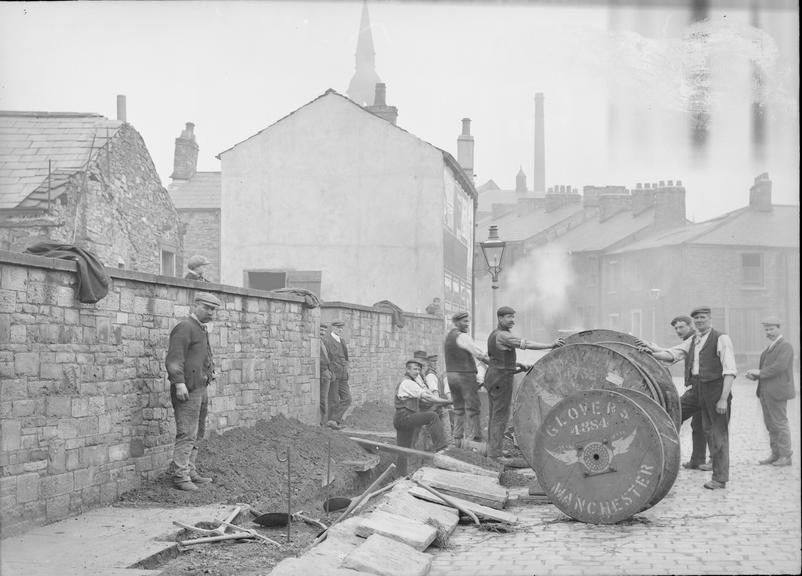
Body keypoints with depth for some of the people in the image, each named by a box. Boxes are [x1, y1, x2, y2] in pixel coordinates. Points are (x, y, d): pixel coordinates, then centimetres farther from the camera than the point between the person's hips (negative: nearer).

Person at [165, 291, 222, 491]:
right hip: (187, 390, -10)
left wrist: (210, 371, 16)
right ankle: (180, 476, -6)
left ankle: (190, 472, 20)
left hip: (200, 388, 10)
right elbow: (174, 359, -20)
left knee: (197, 433, 13)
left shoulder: (201, 329, 19)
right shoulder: (185, 328, -12)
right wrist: (179, 384, -26)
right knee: (187, 434, -10)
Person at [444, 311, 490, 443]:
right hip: (465, 375, -9)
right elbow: (478, 353, -21)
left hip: (451, 375, 9)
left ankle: (458, 439, 9)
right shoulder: (463, 337, -12)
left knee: (459, 409, 12)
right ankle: (473, 439, -10)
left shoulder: (448, 337, 16)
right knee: (473, 408, -6)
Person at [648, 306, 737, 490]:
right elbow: (672, 354, 9)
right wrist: (651, 354, -9)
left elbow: (730, 371, -13)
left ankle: (720, 478, 7)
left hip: (715, 390, -7)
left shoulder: (721, 339, -7)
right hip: (696, 390, 7)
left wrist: (724, 399, -19)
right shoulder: (693, 341, 16)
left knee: (717, 433, -1)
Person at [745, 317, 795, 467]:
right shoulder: (771, 347, 18)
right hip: (766, 392, 9)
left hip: (777, 392, -9)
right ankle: (775, 454, 16)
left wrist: (760, 372, -17)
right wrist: (753, 374, -1)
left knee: (780, 423, -4)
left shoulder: (785, 346, -11)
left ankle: (786, 456, 2)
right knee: (770, 425, 10)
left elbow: (779, 367, -24)